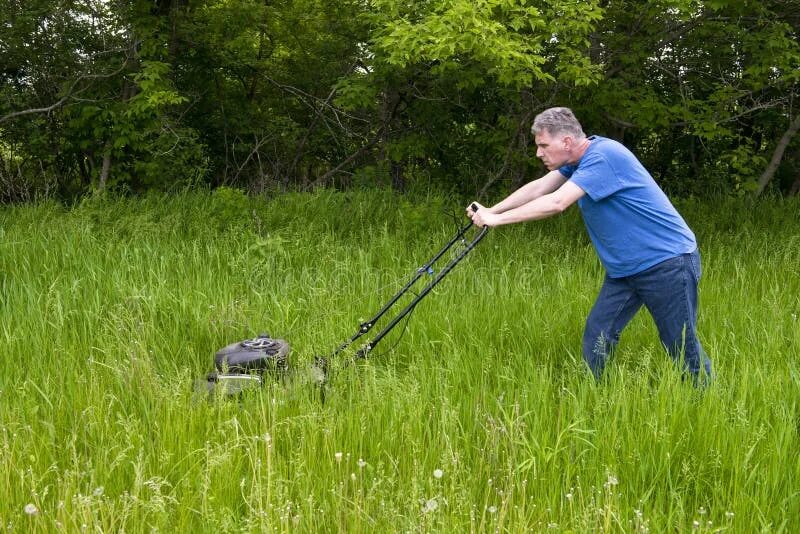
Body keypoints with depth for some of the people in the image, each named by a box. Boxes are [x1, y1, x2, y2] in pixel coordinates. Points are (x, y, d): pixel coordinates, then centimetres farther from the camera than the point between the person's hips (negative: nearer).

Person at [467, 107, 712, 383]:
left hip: (668, 263, -9)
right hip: (623, 269, 9)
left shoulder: (604, 156, -23)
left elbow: (556, 203, -29)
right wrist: (490, 211, -3)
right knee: (596, 337, 5)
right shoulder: (578, 160, 7)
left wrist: (497, 219, -24)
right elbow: (538, 187, 8)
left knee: (682, 348, -2)